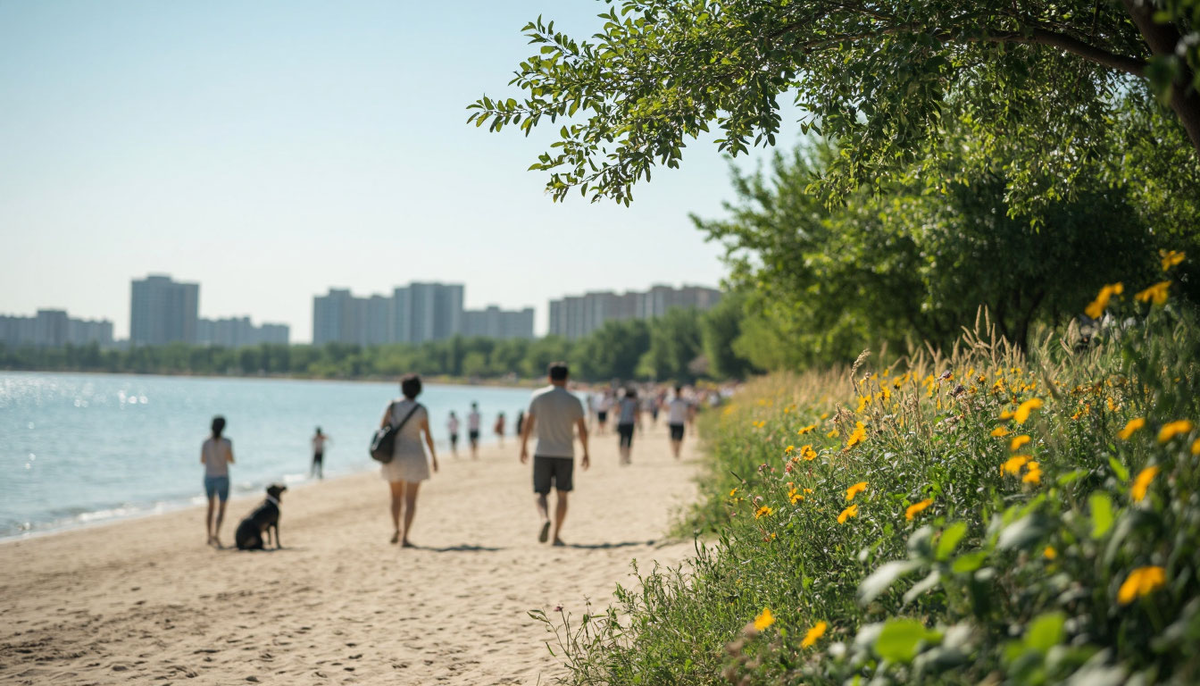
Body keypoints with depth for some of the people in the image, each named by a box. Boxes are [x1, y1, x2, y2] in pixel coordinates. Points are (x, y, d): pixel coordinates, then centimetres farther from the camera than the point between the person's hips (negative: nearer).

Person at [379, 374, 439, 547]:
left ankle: (396, 530, 14)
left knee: (396, 496, 21)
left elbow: (382, 428, -2)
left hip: (393, 455, 3)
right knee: (410, 500, 1)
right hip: (413, 455, -3)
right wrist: (434, 457, 7)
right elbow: (428, 436, -7)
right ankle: (405, 538, -6)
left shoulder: (392, 405, -3)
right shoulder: (421, 410, -11)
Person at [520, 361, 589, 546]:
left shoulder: (538, 397, -1)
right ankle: (557, 535, 10)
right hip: (565, 454, 0)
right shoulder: (573, 401, -1)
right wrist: (586, 454, 8)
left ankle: (545, 519, -23)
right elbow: (582, 430, -2)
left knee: (540, 492, 7)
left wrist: (524, 448, 9)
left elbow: (528, 425, -2)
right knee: (562, 494, 10)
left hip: (542, 453, 0)